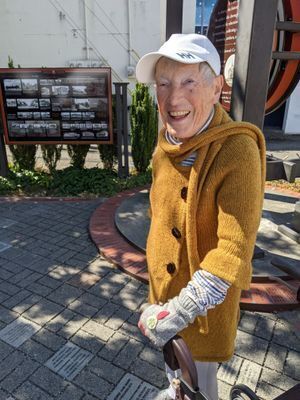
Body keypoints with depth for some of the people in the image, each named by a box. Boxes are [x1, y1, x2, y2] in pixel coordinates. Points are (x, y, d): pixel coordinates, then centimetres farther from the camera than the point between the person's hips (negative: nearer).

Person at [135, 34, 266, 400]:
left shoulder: (237, 151, -27)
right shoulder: (167, 143, -4)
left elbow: (235, 249, -31)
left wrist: (179, 312, -33)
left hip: (206, 298, -7)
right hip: (163, 284, 7)